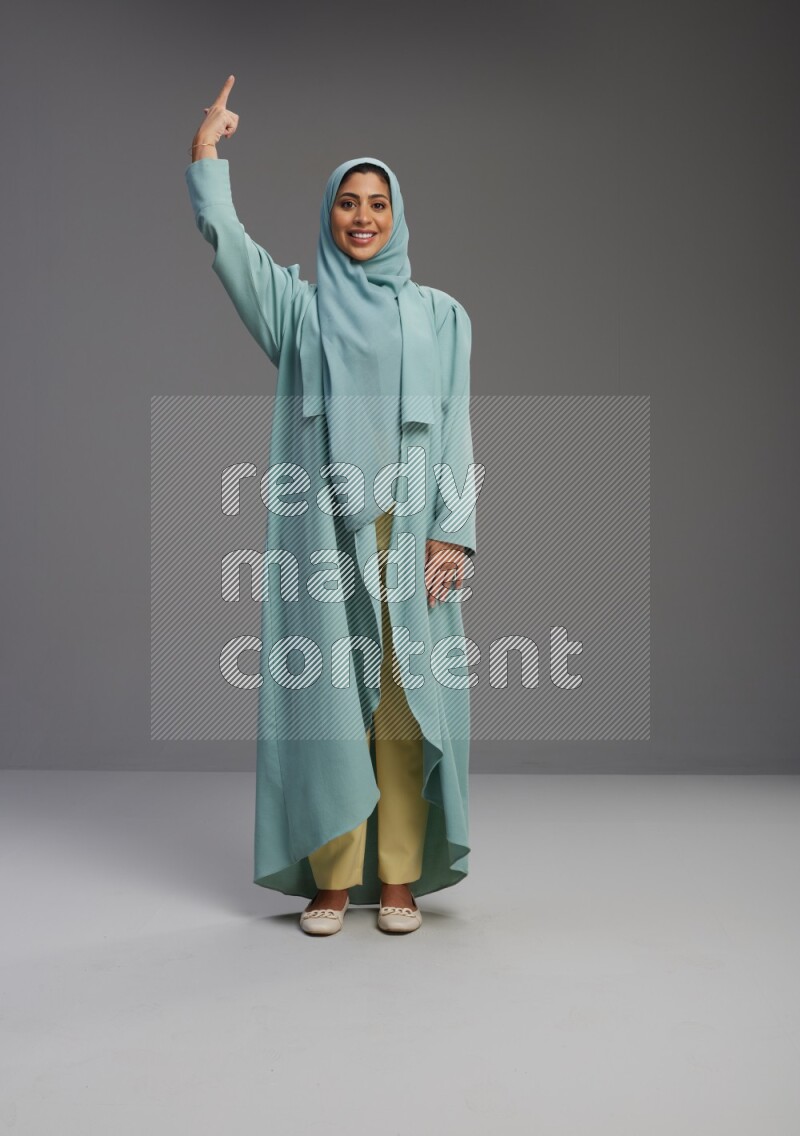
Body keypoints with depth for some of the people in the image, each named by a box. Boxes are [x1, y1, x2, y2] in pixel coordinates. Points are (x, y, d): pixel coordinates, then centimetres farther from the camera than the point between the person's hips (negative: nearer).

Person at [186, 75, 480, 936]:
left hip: (409, 532, 0)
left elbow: (456, 429, 5)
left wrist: (453, 533, -4)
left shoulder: (440, 314, 13)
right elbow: (222, 233, 0)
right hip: (321, 528, 0)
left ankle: (398, 878, 10)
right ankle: (331, 878, 9)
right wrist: (207, 148, 7)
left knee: (403, 702, 0)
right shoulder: (297, 304, 13)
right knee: (326, 696, 0)